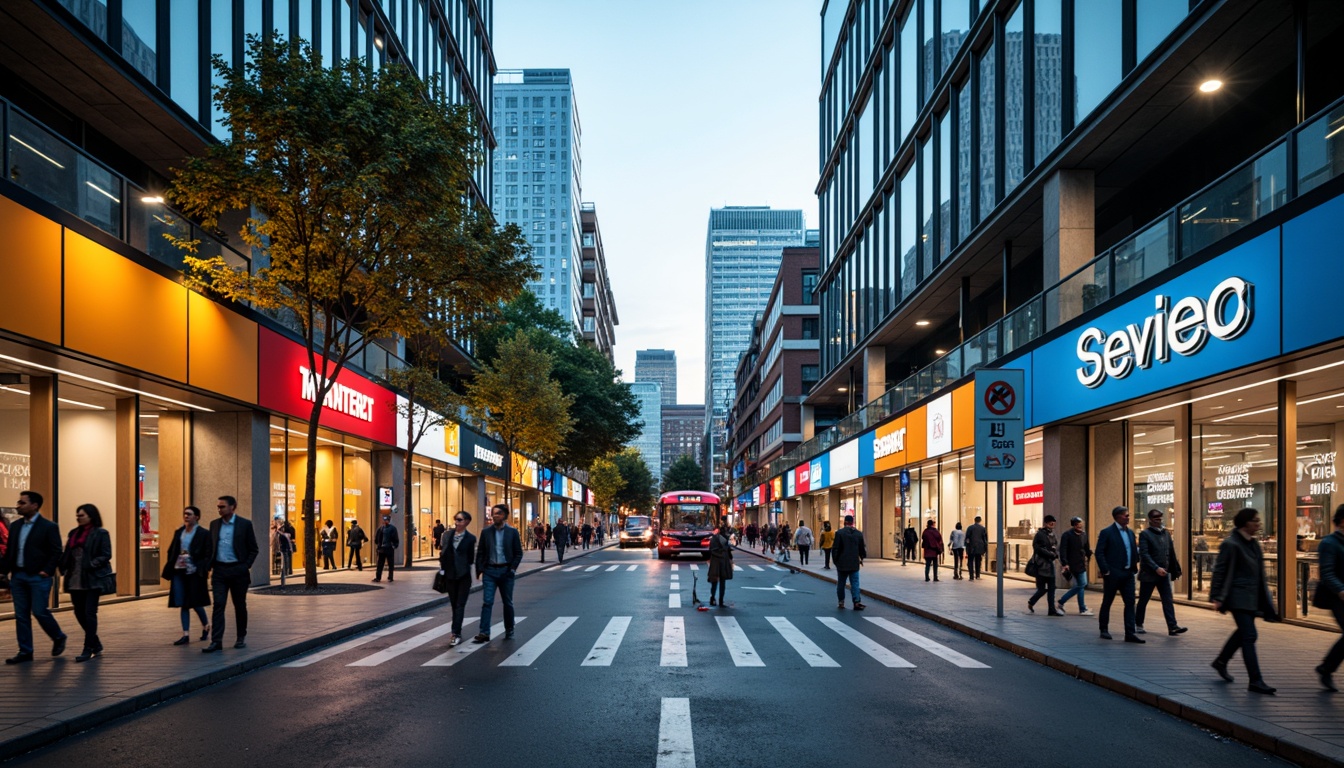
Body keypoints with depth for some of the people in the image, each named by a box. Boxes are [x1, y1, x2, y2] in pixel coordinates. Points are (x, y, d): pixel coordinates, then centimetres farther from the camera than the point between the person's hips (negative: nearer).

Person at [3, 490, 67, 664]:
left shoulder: (49, 527, -7)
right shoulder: (16, 526, 11)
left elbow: (56, 552, -8)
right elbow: (9, 551, 15)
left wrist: (46, 571, -14)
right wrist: (7, 571, 7)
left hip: (38, 577, -6)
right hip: (18, 576, 6)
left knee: (40, 612, -6)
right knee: (21, 615, 6)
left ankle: (58, 638, 17)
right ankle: (25, 651, 12)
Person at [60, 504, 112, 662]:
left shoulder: (100, 533, -5)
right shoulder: (74, 533, 13)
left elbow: (106, 555, -9)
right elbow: (67, 553, 12)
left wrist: (90, 565, -21)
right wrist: (63, 567, -5)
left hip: (93, 579, -6)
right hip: (75, 580, 6)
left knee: (89, 613, -4)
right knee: (79, 613, 9)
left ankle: (89, 649, 3)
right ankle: (96, 644, 25)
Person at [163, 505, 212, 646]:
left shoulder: (204, 534, -5)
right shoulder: (178, 532, 11)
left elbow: (208, 555, -8)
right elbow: (171, 551, 14)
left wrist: (199, 568, -18)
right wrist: (169, 569, 4)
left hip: (193, 572, -5)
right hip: (178, 571, 5)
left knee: (195, 603, 1)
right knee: (182, 604, 4)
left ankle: (206, 626, 26)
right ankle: (186, 634, 7)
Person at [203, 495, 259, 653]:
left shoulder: (245, 524, -4)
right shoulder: (214, 524, 7)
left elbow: (253, 549, 0)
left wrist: (246, 566, -9)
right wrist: (210, 566, 3)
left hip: (238, 570, -2)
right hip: (219, 570, 2)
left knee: (240, 605, 8)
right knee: (218, 605, -6)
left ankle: (241, 637, 21)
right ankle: (216, 641, -8)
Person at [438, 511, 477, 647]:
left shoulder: (470, 538, -5)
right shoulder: (447, 535, 5)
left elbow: (471, 558, -1)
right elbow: (442, 552, 10)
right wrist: (442, 564, -1)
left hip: (463, 575, -4)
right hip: (450, 574, 4)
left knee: (460, 605, -6)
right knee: (454, 604, 11)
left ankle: (456, 633, -10)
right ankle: (457, 632, 20)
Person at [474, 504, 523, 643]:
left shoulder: (512, 532, 1)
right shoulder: (486, 532, 4)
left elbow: (518, 553, 1)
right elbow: (480, 553, 5)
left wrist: (512, 569, -9)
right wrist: (480, 571, -3)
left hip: (506, 571, 0)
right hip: (490, 571, 0)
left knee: (508, 603, 10)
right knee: (487, 602, -7)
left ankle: (509, 631, 23)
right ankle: (484, 633, -8)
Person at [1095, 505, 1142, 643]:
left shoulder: (1130, 532, 13)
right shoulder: (1106, 532, -7)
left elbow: (1134, 551, 18)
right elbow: (1099, 553, -10)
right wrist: (1105, 571, -15)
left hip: (1128, 574, 6)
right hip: (1113, 574, -6)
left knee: (1130, 603, 0)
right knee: (1107, 602, 5)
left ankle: (1129, 633, 1)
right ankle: (1104, 630, 18)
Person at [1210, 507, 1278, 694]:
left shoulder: (1253, 543, 11)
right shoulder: (1231, 544, -14)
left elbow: (1258, 572, 18)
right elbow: (1219, 571, -13)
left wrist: (1265, 598, 18)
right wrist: (1217, 598, -14)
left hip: (1252, 597, 9)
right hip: (1238, 597, -9)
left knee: (1243, 632, 18)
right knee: (1249, 636, -10)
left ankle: (1220, 662, 36)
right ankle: (1255, 681, -8)